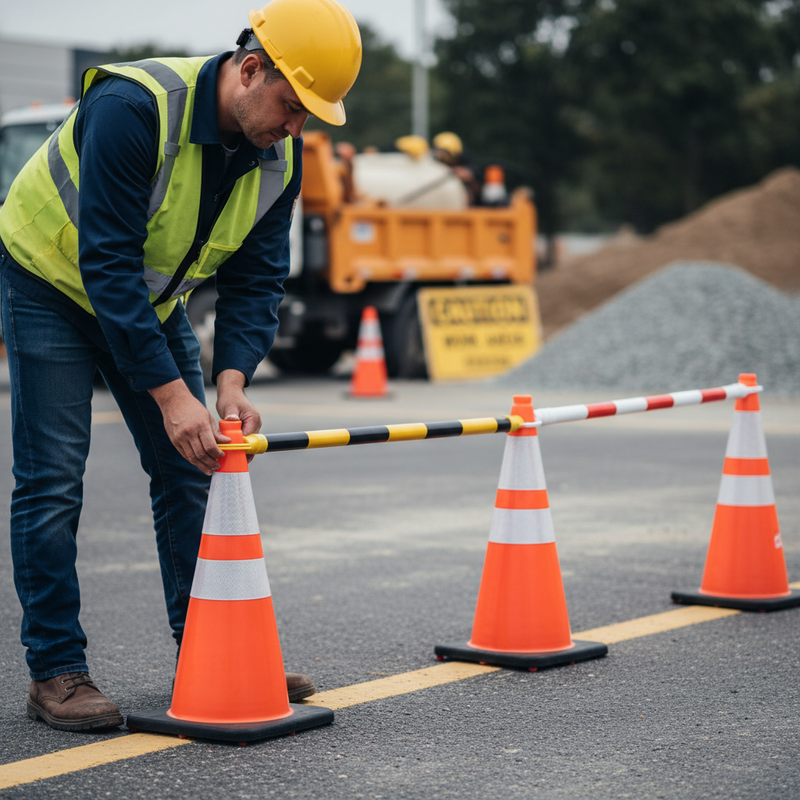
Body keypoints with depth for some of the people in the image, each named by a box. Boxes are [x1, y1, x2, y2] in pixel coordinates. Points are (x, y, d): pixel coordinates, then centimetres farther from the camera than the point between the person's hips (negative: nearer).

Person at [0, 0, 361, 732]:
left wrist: (232, 381, -24)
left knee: (189, 468, 3)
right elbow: (105, 262, -36)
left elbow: (258, 279, -8)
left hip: (150, 296, 6)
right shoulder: (133, 108, -34)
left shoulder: (280, 154, -13)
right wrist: (171, 393, -38)